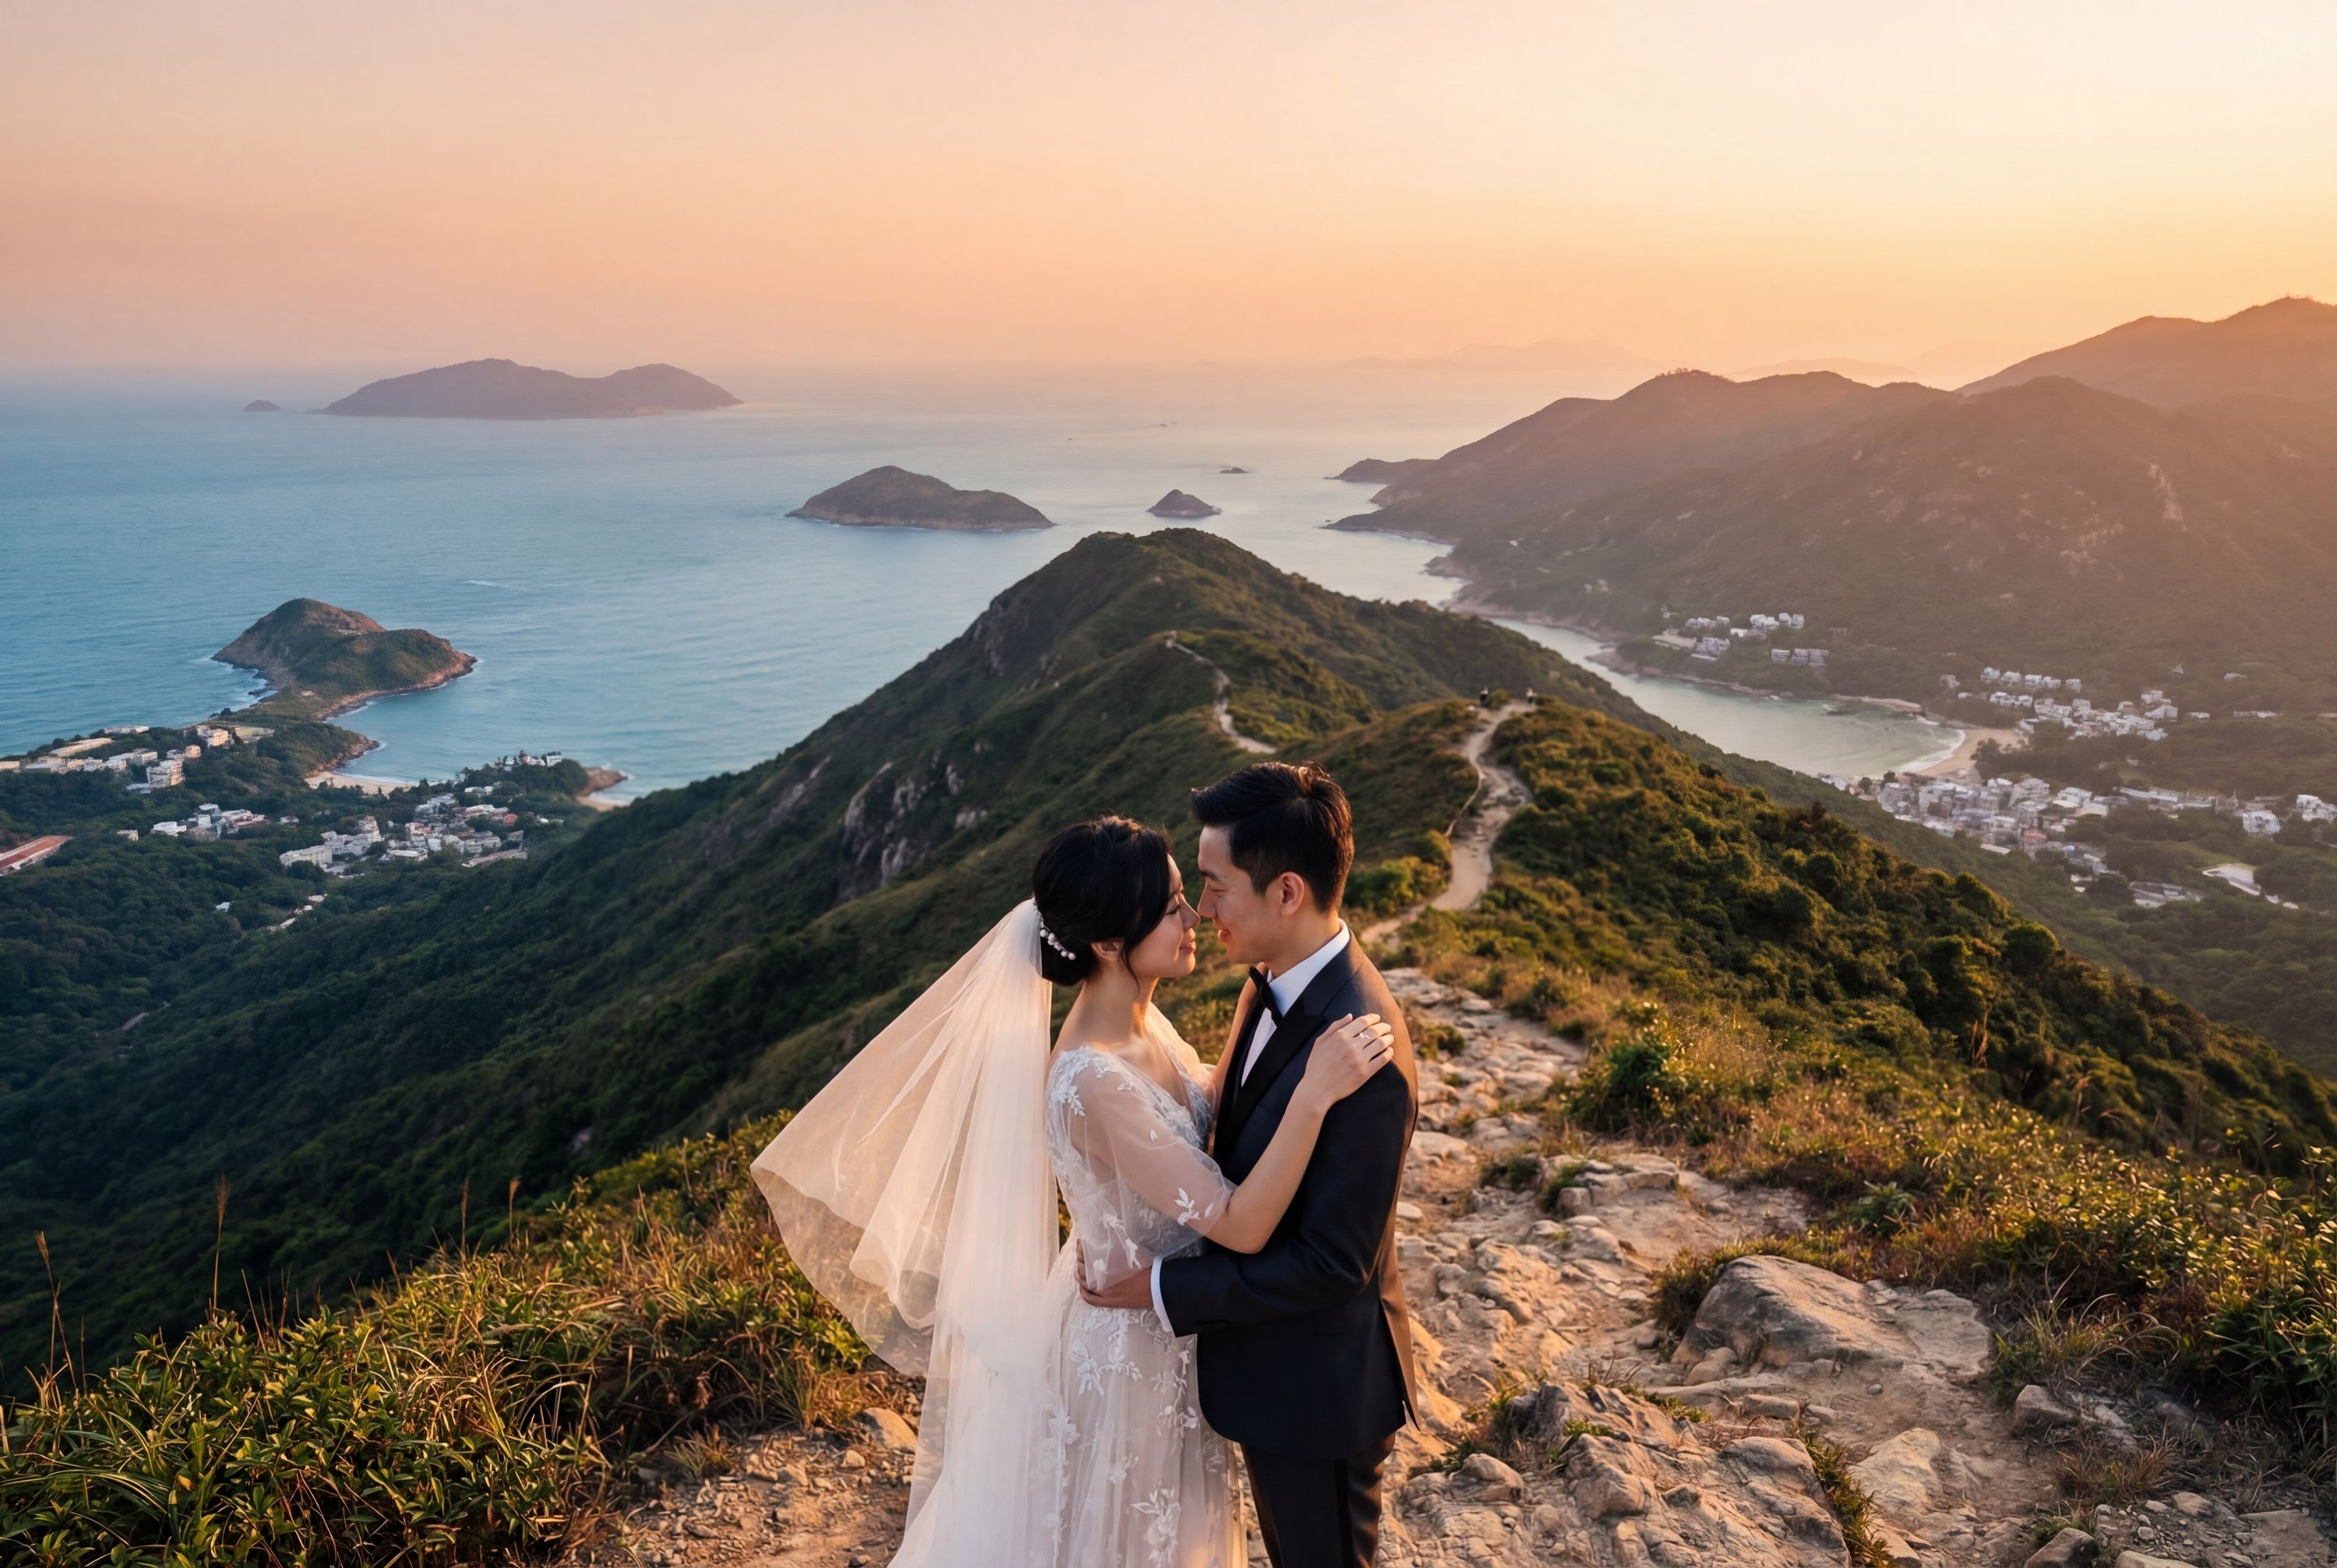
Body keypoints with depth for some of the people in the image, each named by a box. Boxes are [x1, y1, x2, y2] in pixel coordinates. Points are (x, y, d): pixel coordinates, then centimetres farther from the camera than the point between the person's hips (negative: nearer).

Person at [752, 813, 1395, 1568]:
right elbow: (1241, 1225, -35)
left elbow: (1209, 1106, 9)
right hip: (1125, 1354, -8)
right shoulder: (1093, 1082, -36)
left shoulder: (1140, 1020, -9)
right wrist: (1313, 1093, -41)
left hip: (1160, 1328, 8)